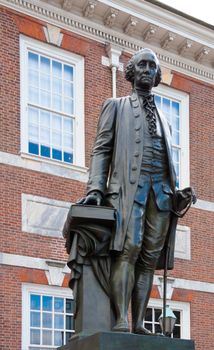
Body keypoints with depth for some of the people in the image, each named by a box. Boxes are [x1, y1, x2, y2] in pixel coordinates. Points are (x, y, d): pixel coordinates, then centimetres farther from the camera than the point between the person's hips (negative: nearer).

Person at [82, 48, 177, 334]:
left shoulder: (163, 118, 29)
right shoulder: (116, 106, 17)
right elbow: (101, 149, 7)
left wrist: (176, 192, 9)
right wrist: (96, 188, -8)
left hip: (161, 189, 4)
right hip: (130, 185, -4)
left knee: (150, 257, -5)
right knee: (128, 250, -18)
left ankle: (139, 324, -7)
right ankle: (121, 321, -22)